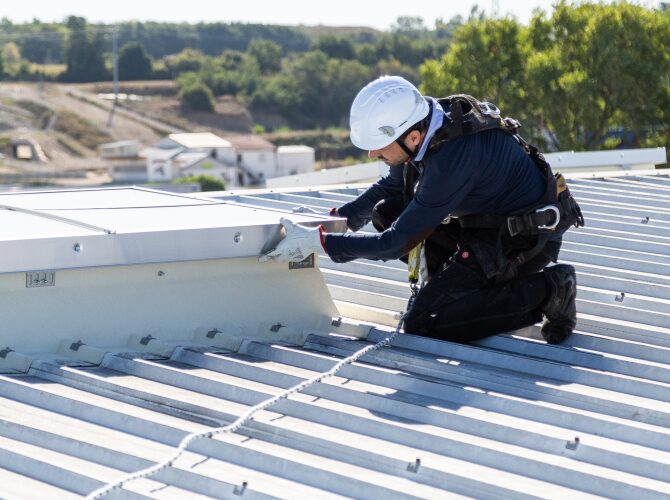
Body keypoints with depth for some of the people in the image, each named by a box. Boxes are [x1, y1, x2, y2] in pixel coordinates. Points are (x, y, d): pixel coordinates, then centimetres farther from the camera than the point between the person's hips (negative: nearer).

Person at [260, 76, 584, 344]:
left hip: (528, 239, -9)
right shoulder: (427, 121, -8)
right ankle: (452, 287, 9)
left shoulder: (454, 158, -34)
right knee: (387, 211, 2)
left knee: (422, 324, -13)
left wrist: (318, 242, -22)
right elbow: (391, 187, 13)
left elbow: (396, 243, -27)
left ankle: (546, 291, -7)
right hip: (489, 218, 9)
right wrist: (336, 218, 2)